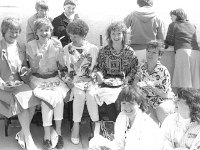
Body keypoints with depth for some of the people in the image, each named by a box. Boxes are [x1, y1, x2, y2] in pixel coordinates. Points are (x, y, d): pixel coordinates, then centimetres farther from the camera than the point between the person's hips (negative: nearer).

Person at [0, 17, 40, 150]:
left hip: (18, 83, 5)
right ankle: (28, 139, -16)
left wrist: (24, 69, -2)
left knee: (32, 100, -22)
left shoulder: (21, 47, 13)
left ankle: (22, 134, -5)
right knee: (22, 100, -27)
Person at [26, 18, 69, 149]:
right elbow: (34, 68, -4)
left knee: (59, 95, -29)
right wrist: (37, 58, -24)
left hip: (54, 77, 1)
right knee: (46, 97, -29)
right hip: (38, 79, -1)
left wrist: (59, 51, -19)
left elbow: (63, 65, -2)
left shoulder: (56, 43, 1)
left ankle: (58, 132, -19)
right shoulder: (31, 45, -1)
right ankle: (47, 136, -23)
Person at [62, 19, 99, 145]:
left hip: (90, 79, 0)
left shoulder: (93, 49, 4)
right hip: (75, 80, 0)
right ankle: (76, 126, -19)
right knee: (80, 94, -31)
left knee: (91, 95, -30)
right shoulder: (67, 49, 6)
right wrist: (68, 79, -6)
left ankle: (96, 125, -15)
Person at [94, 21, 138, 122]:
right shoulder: (104, 51, 8)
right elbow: (99, 67, 12)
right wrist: (99, 75, -10)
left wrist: (127, 78, -11)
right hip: (108, 82, 1)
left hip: (124, 83, -1)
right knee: (105, 95, -29)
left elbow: (134, 69, 7)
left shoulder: (129, 51, 5)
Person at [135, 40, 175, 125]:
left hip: (163, 100, -3)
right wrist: (136, 79, -16)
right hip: (147, 99, 3)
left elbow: (165, 94, -13)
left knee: (161, 109, -34)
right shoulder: (142, 68, 0)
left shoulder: (163, 71, -13)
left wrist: (150, 86, -26)